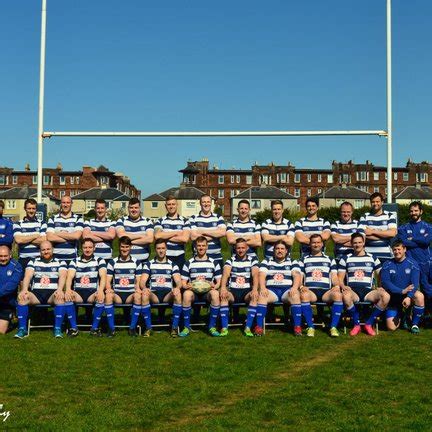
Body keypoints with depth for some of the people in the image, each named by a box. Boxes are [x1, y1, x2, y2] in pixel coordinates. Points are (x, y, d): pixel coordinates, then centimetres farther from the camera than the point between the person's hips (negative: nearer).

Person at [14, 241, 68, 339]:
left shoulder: (60, 263, 12)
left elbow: (62, 276, -6)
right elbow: (27, 276, 1)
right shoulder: (33, 262, 17)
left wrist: (59, 290, -28)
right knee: (22, 296, -29)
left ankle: (58, 329, -30)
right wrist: (24, 289, -21)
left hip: (52, 294, -2)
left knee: (60, 297, -35)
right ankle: (22, 329, -23)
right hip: (36, 293, 2)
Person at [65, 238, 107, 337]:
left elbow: (103, 276, -9)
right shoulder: (75, 261, 11)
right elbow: (70, 276, -5)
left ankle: (95, 328, -21)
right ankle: (73, 328, -19)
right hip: (78, 292, 1)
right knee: (67, 296, -30)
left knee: (101, 297, -34)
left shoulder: (99, 261, 7)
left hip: (93, 292, -1)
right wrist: (68, 289, -28)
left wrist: (101, 290, -30)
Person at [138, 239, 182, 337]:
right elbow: (142, 281, 3)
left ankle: (174, 327, -24)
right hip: (153, 294, 0)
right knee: (144, 295, -35)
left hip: (168, 294, 0)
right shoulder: (149, 264, 15)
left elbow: (178, 281, 3)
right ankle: (148, 327, -22)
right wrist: (144, 288, -22)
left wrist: (177, 287, -22)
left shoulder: (172, 264, 16)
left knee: (178, 294, -34)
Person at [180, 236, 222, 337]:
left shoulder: (214, 263, 13)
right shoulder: (189, 263, 12)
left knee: (215, 294, -36)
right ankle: (186, 327, -23)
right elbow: (183, 282, 9)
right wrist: (187, 286, -14)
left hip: (208, 291, 0)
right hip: (193, 291, 0)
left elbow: (219, 281, 10)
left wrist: (215, 286, -13)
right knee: (186, 294, -36)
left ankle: (212, 326, -24)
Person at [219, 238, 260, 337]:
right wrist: (223, 287, -30)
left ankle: (248, 328, -31)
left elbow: (255, 275, -9)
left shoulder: (252, 261, 7)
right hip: (232, 291, 0)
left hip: (247, 291, 0)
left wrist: (255, 289, -28)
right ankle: (224, 328, -31)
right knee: (223, 295, -31)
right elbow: (225, 274, -10)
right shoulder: (230, 260, 8)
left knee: (256, 296, -32)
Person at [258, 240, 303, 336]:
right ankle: (259, 326, -34)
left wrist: (294, 287, -19)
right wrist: (263, 288, -17)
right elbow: (262, 276, 4)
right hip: (271, 289, 0)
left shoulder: (292, 262, 19)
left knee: (295, 296, -35)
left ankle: (297, 327, -33)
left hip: (287, 289, 0)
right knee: (261, 296, -33)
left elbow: (297, 276, 3)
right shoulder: (266, 262, 19)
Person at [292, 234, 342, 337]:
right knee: (304, 295, -38)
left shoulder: (330, 260, 24)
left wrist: (336, 285, -6)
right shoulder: (303, 260, 21)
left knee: (337, 294, -34)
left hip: (326, 291, 1)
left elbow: (334, 277, 16)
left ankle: (333, 327, -28)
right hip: (310, 290, -1)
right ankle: (310, 327, -29)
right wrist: (301, 286, -10)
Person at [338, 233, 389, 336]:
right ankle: (356, 324, -15)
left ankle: (369, 324, -13)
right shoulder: (346, 259, 15)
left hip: (368, 291, 1)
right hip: (352, 290, -1)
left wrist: (380, 287, -4)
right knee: (346, 296, -39)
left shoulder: (373, 259, 17)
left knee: (386, 296, -30)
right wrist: (343, 286, -13)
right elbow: (340, 278, 10)